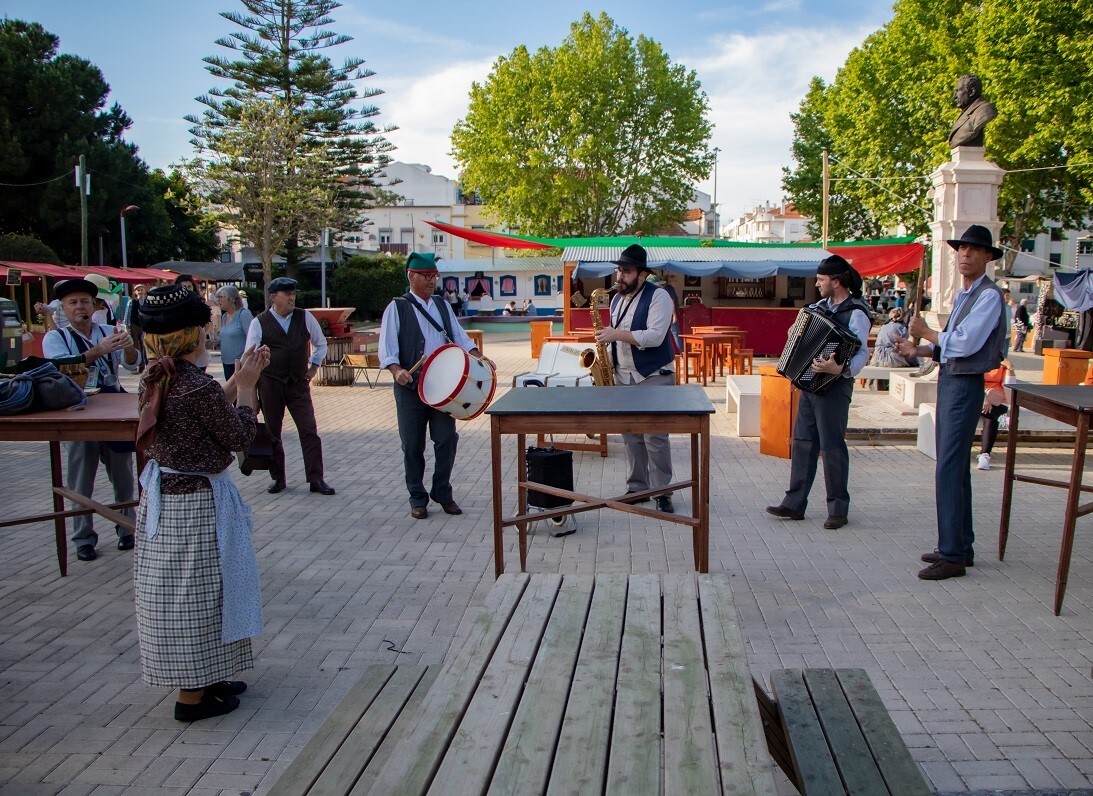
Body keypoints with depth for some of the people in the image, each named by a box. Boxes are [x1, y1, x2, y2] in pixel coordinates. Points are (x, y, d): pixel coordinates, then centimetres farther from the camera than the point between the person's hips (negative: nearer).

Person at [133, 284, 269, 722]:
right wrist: (246, 385, -3)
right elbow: (240, 436, -12)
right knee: (195, 594, 4)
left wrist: (237, 380, 12)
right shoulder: (199, 387, -23)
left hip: (161, 497, 9)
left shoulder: (155, 380, 3)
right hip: (197, 504, -9)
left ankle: (202, 680, 33)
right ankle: (193, 694, 16)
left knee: (176, 594, 17)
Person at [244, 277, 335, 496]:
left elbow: (320, 343, 18)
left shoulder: (305, 317, 2)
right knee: (272, 432, 7)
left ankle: (316, 479, 0)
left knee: (309, 430, -5)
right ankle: (277, 478, 20)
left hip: (299, 382, 1)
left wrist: (314, 365, 8)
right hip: (269, 383, -1)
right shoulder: (259, 323, -3)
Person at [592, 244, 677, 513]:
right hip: (623, 377, 7)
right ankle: (637, 488, 18)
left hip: (654, 377, -7)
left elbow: (654, 336, -21)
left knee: (655, 437, -6)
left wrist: (616, 334, -22)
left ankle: (662, 493, 1)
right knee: (631, 436, 9)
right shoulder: (617, 299, 14)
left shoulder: (658, 297, -10)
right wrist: (607, 353, 7)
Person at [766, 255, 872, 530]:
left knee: (832, 446, -2)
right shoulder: (821, 306, 11)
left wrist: (840, 369, -41)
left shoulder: (856, 313, -14)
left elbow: (862, 353, -25)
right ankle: (794, 504, 14)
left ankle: (838, 509, 10)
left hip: (833, 387, -8)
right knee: (802, 442, 8)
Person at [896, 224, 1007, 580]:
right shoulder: (963, 294, 16)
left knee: (948, 470, -10)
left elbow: (964, 344, -20)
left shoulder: (989, 295, -13)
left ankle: (952, 556, -5)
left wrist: (926, 332, -7)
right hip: (948, 381, 10)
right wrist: (920, 350, 4)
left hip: (964, 387, -10)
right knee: (956, 467, 14)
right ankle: (961, 546, 24)